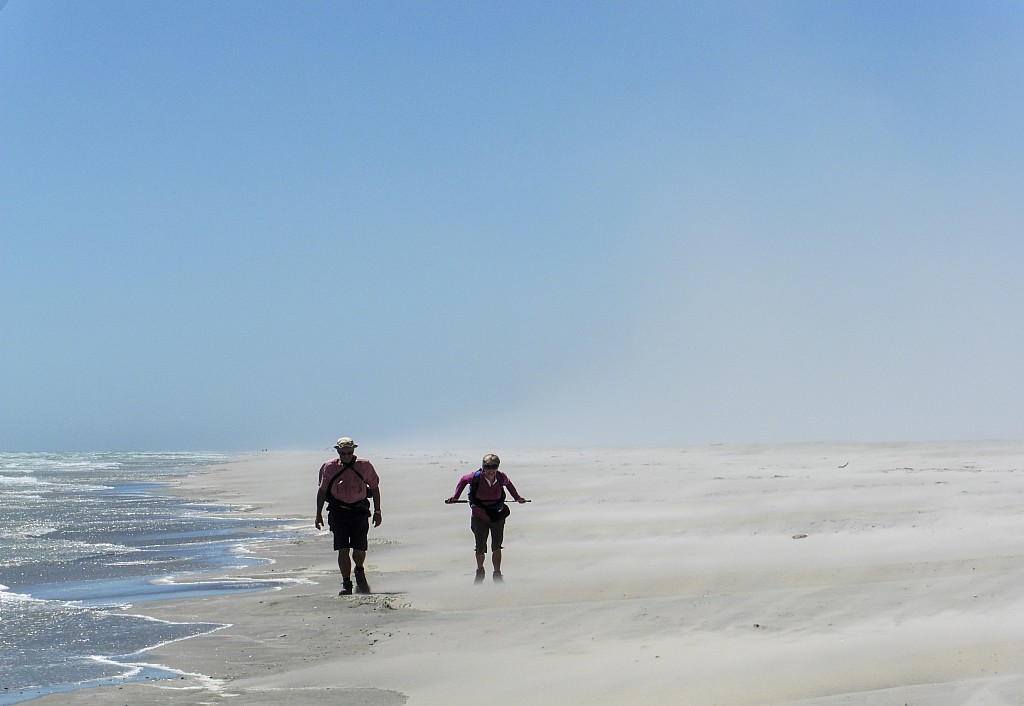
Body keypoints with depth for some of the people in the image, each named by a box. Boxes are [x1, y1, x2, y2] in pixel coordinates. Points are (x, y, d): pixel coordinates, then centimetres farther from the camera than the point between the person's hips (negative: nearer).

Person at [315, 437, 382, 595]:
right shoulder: (329, 468, 0)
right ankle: (346, 584, 1)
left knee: (359, 551, -2)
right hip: (338, 512, 0)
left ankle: (360, 572, 30)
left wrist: (377, 511, 9)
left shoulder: (364, 466, -1)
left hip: (360, 512, 0)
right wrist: (319, 514, 7)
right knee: (343, 550, -7)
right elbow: (322, 490, 9)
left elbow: (374, 488, 10)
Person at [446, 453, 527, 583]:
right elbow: (463, 480, 3)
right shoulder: (476, 477, -18)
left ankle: (497, 575, 14)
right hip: (479, 516, -1)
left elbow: (508, 484, 13)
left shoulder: (501, 478, -12)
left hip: (497, 515, 1)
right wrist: (455, 496, 0)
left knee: (497, 547, 1)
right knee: (480, 548, 7)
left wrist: (517, 497, 17)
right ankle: (480, 572, 32)